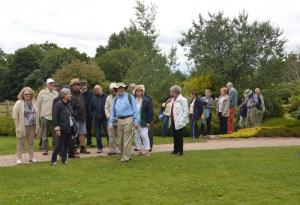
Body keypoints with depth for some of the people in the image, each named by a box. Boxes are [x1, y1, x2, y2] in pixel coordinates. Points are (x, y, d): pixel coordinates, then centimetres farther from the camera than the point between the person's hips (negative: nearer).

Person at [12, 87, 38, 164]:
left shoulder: (34, 103, 7)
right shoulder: (19, 103, -7)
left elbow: (36, 114, 11)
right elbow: (15, 116, -8)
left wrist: (37, 125, 7)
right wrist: (17, 126, -12)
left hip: (32, 126, 4)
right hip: (23, 126, -4)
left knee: (31, 142, 12)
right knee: (21, 143, 4)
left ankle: (31, 157, 22)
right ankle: (19, 158, 11)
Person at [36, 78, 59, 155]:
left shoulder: (56, 93, 10)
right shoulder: (42, 93, 4)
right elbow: (38, 105, 6)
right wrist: (38, 116, 2)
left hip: (54, 117, 2)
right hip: (45, 116, -2)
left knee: (55, 134, 5)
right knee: (44, 134, 4)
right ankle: (44, 149, 11)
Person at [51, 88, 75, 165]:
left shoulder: (68, 105, 13)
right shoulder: (58, 104, -11)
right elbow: (54, 117, -15)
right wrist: (57, 129, -19)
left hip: (69, 129, 7)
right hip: (62, 129, -7)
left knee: (66, 144, 11)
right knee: (60, 144, -3)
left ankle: (64, 159, 21)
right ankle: (53, 160, 8)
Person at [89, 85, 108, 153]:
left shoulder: (106, 97, -4)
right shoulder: (93, 98, 4)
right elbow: (90, 108, 14)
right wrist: (93, 114, 7)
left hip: (105, 117, -3)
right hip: (96, 119, 3)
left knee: (107, 132, -3)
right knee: (98, 134, 8)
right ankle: (99, 147, 18)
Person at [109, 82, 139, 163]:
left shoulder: (130, 97, 0)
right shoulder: (116, 99, 13)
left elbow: (134, 110, -1)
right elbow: (113, 112, 16)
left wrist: (136, 121, -6)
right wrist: (111, 123, 12)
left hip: (128, 120, -5)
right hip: (119, 120, 5)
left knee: (127, 139, -6)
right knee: (121, 139, 10)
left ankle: (126, 157, -2)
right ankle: (123, 155, 22)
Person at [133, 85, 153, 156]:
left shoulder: (146, 100, -3)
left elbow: (150, 111, -3)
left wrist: (149, 121, -8)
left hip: (143, 122, -4)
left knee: (144, 136, -7)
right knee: (137, 136, 8)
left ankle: (147, 150, 0)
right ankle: (139, 150, 17)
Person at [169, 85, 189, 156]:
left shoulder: (182, 100, -13)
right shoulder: (174, 100, 14)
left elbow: (186, 111, -15)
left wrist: (182, 121, -17)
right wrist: (171, 119, 11)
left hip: (179, 122, -8)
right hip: (173, 122, 8)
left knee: (179, 137, 1)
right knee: (174, 136, 14)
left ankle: (180, 151, 12)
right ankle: (176, 150, 26)